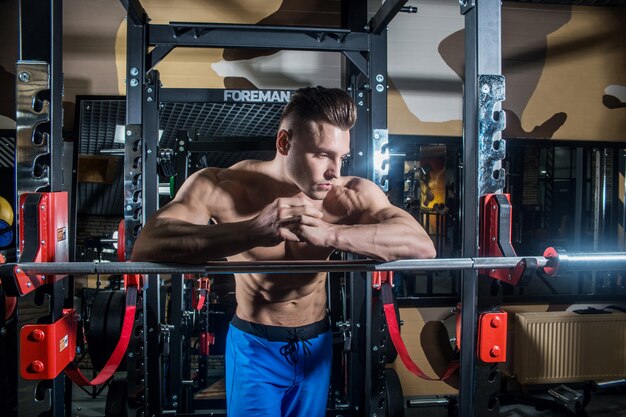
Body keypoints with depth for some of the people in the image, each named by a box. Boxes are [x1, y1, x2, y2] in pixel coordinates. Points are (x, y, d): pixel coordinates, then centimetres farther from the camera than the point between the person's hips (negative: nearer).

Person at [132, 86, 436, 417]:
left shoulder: (353, 193, -17)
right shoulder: (221, 187, -22)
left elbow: (422, 246, -30)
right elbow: (144, 248, -36)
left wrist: (327, 234, -44)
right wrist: (253, 231, -50)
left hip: (316, 345, 3)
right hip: (254, 347, -3)